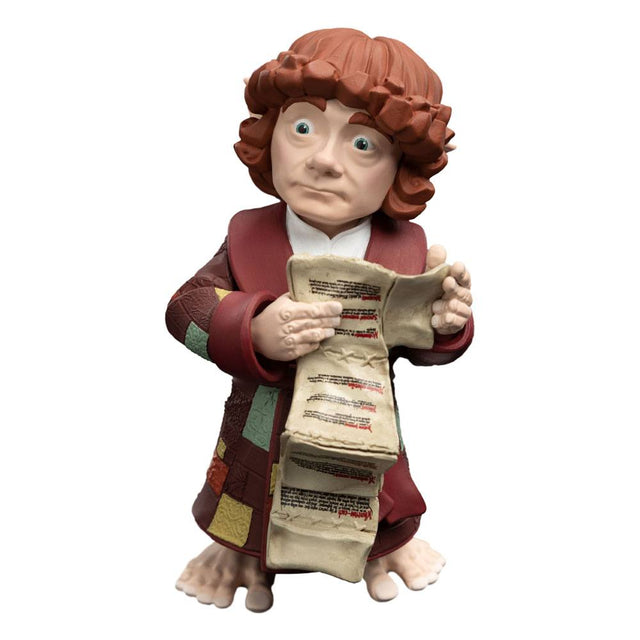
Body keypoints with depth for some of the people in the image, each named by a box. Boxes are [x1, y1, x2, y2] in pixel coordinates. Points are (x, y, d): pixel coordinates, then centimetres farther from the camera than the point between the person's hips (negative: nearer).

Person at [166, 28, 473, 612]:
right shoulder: (249, 237, -15)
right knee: (257, 513, 22)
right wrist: (254, 332, -34)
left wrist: (446, 325, -26)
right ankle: (242, 554, 52)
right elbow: (187, 308, -16)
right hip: (264, 435, 0)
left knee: (378, 517, 24)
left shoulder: (407, 249, -13)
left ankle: (388, 546, 55)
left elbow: (418, 347, -3)